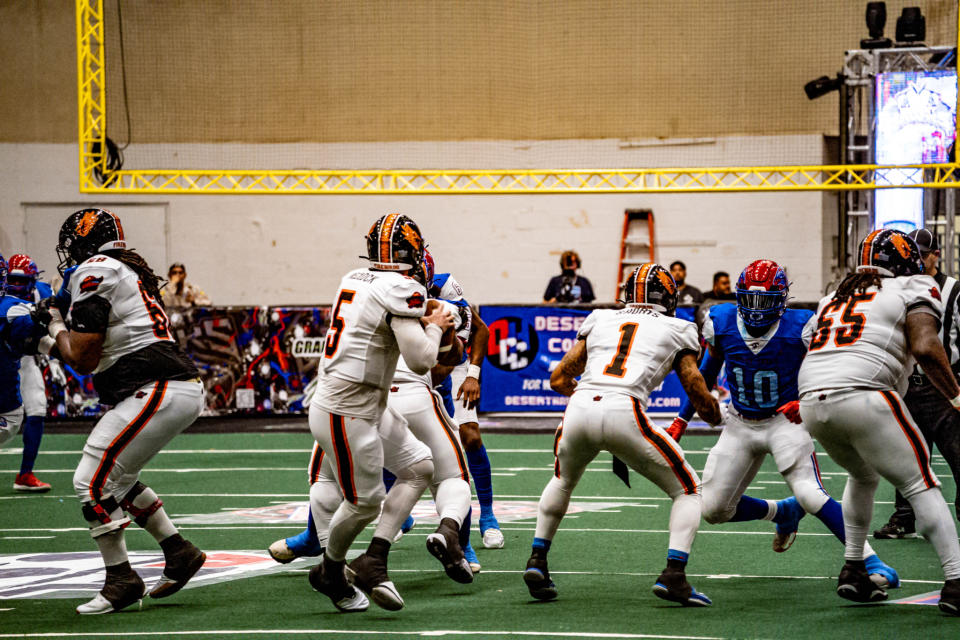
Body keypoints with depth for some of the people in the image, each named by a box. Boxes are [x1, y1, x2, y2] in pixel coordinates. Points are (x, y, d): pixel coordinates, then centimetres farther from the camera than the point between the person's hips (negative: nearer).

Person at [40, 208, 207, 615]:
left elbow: (83, 359, -9)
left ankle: (121, 580, 1)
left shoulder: (94, 273, -7)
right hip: (182, 387, 10)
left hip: (160, 392, -10)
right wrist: (65, 326, 20)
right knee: (117, 478, 22)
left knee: (93, 481, -5)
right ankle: (179, 554, 24)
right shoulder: (127, 271, 22)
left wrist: (57, 328, 9)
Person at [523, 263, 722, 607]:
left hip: (579, 410, 4)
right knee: (688, 490, 14)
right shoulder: (677, 331, 19)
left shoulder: (599, 321, 26)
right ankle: (673, 574, -4)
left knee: (563, 481, 36)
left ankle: (537, 561, 29)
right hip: (624, 413, -4)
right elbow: (699, 393, 18)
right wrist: (714, 413, 41)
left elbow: (559, 379, 28)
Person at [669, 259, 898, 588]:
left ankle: (872, 563, -20)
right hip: (740, 425, 5)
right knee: (714, 509, 2)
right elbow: (707, 373, 11)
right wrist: (682, 419, 11)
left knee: (809, 494, -26)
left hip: (784, 420, -5)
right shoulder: (721, 323, -6)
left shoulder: (800, 329, -17)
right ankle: (783, 512, 29)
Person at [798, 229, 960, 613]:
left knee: (863, 477, 30)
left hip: (812, 401, 6)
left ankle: (852, 571, 25)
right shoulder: (912, 292, 7)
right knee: (921, 486, 4)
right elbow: (925, 348, -8)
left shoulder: (835, 298, 27)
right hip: (863, 397, -6)